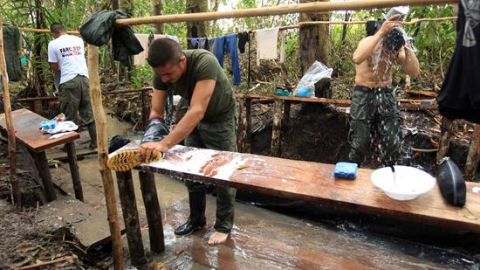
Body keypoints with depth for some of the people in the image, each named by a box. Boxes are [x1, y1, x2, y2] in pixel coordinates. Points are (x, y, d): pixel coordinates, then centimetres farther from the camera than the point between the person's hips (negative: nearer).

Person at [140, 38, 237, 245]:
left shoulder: (205, 63, -38)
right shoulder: (162, 73, -20)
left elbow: (198, 111, -46)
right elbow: (156, 112, -16)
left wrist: (165, 144, -53)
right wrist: (152, 138, -36)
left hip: (220, 118, -5)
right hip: (194, 119, 6)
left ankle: (224, 225, 17)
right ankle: (196, 219, 30)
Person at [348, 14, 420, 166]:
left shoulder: (398, 49, -3)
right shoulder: (369, 42, -15)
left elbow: (414, 72, -12)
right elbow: (357, 59, -39)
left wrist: (407, 47, -19)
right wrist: (381, 32, -39)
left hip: (385, 95, 4)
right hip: (364, 95, -4)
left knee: (392, 143, 5)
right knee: (360, 142, -1)